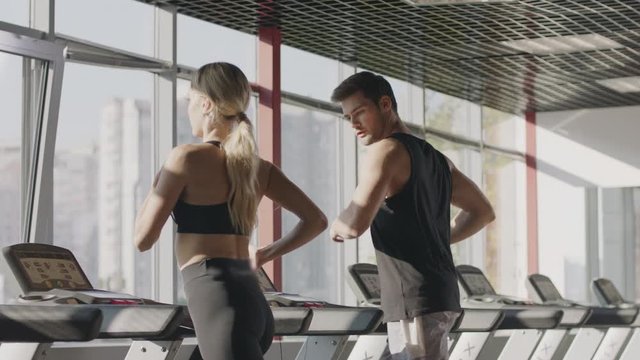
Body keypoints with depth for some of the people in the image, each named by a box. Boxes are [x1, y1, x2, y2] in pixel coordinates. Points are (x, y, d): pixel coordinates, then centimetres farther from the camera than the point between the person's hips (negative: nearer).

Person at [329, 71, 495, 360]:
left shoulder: (387, 150, -8)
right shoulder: (434, 157, 19)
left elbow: (356, 223, -20)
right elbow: (483, 212, 29)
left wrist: (336, 226, 2)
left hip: (415, 302, -9)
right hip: (440, 294, 9)